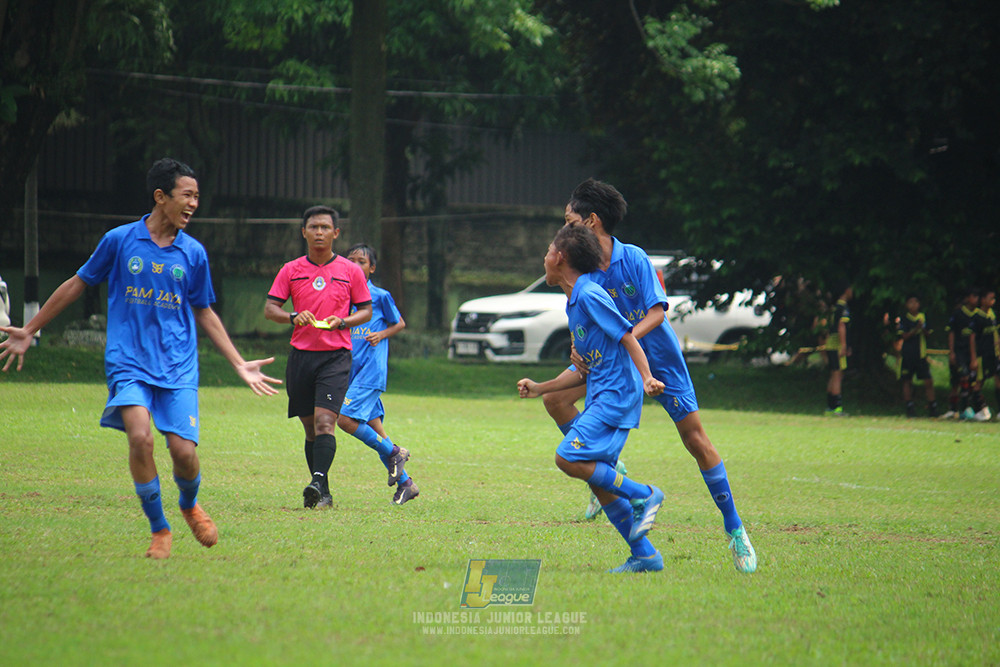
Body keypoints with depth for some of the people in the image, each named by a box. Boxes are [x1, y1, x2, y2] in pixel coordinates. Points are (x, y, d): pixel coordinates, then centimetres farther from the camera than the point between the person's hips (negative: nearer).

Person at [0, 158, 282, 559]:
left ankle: (190, 505, 26)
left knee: (184, 450, -10)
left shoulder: (193, 253, 6)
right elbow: (78, 285, 12)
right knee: (140, 435, -25)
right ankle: (159, 530, -6)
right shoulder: (120, 241, -1)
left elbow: (204, 313, 18)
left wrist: (240, 365, 14)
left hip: (178, 368, 2)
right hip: (128, 363, -2)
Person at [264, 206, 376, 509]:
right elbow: (270, 308, 6)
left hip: (336, 355, -3)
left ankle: (318, 483, -27)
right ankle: (323, 493, 15)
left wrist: (343, 322, -10)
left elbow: (366, 311, 10)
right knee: (310, 427, 7)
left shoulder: (351, 271, 5)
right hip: (301, 355, 3)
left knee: (324, 422, -18)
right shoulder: (291, 270, 8)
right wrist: (293, 317, -15)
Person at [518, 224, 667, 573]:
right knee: (598, 481, 7)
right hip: (601, 397, 10)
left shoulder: (590, 295, -10)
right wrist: (540, 388, 25)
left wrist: (646, 377, -28)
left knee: (568, 458, -18)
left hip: (617, 395, -10)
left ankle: (643, 495, -10)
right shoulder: (574, 303, 20)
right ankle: (644, 555, 9)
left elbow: (627, 337, -16)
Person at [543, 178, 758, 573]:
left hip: (658, 355, -5)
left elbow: (656, 313, -22)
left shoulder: (634, 259, -19)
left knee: (696, 440, -7)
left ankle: (734, 529, 2)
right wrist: (580, 353, -23)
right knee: (556, 399, -15)